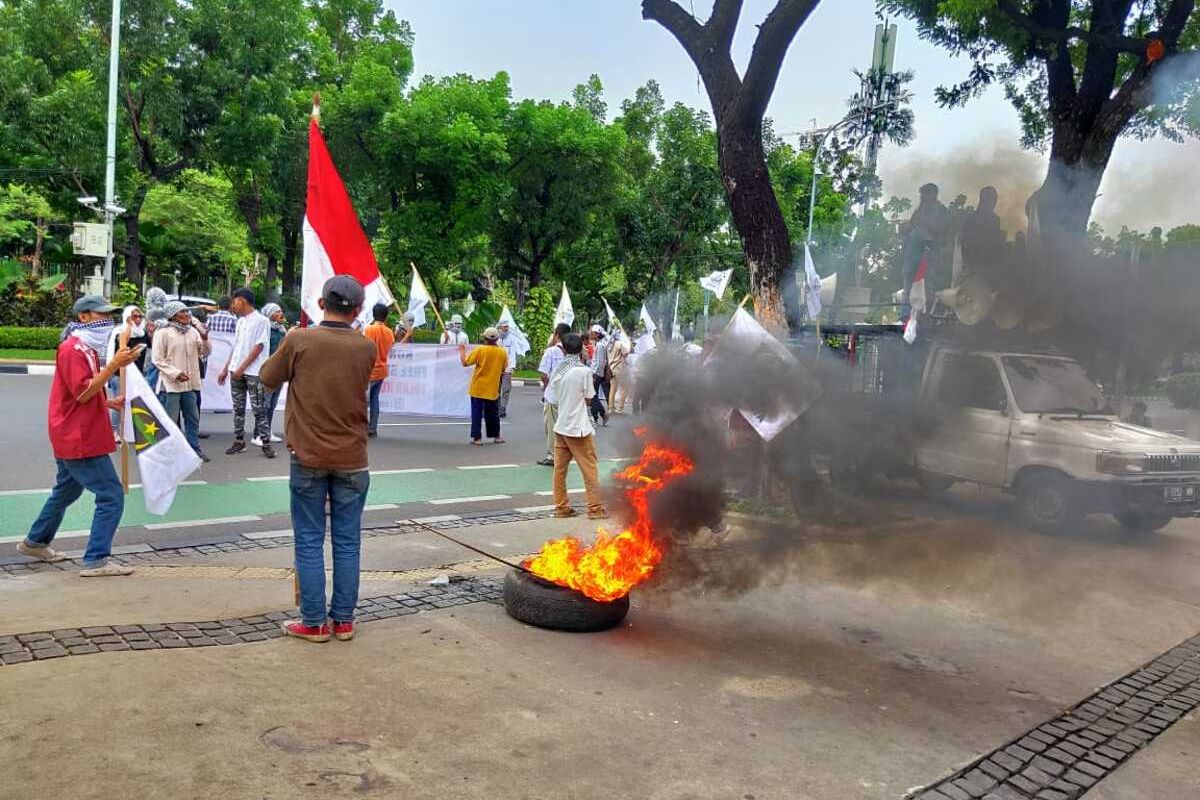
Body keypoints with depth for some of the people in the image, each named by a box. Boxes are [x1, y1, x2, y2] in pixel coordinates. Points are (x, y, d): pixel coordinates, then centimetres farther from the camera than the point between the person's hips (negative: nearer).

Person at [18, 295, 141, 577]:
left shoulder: (87, 349, 17)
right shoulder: (73, 349, -15)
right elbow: (82, 393, -23)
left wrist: (109, 402, 9)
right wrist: (114, 365, -28)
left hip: (74, 438, 11)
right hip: (81, 440, -11)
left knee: (67, 491, 25)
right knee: (111, 496, -11)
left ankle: (35, 542, 41)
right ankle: (96, 561, -8)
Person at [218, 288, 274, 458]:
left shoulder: (261, 320, -7)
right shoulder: (240, 321, 15)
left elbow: (258, 347, -13)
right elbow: (235, 347, 20)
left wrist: (242, 368, -15)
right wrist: (226, 369, 16)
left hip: (253, 372, -7)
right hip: (236, 372, 7)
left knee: (259, 409, -5)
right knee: (238, 408, 10)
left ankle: (266, 442, 0)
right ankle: (239, 441, 17)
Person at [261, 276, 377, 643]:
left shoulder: (299, 340, -8)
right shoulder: (366, 348, -3)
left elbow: (268, 379, 5)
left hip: (309, 457, -1)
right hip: (352, 460, 2)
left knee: (309, 543, 7)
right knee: (347, 543, 9)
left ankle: (314, 622, 12)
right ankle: (343, 620, 16)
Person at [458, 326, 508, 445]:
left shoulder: (480, 350, -12)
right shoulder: (503, 352, -3)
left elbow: (465, 363, -10)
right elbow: (503, 369, 7)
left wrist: (462, 351, 5)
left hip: (478, 387, -3)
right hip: (493, 389, 3)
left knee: (477, 413, 3)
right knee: (493, 413, 16)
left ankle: (476, 437, 2)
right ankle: (496, 436, 23)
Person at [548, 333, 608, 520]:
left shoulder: (557, 370, 4)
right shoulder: (584, 371, -13)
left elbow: (556, 394, 11)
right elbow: (588, 399, -6)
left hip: (560, 426, 6)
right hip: (579, 427, -5)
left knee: (560, 469, 9)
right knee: (590, 470, 2)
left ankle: (561, 507, 14)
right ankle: (595, 508, 5)